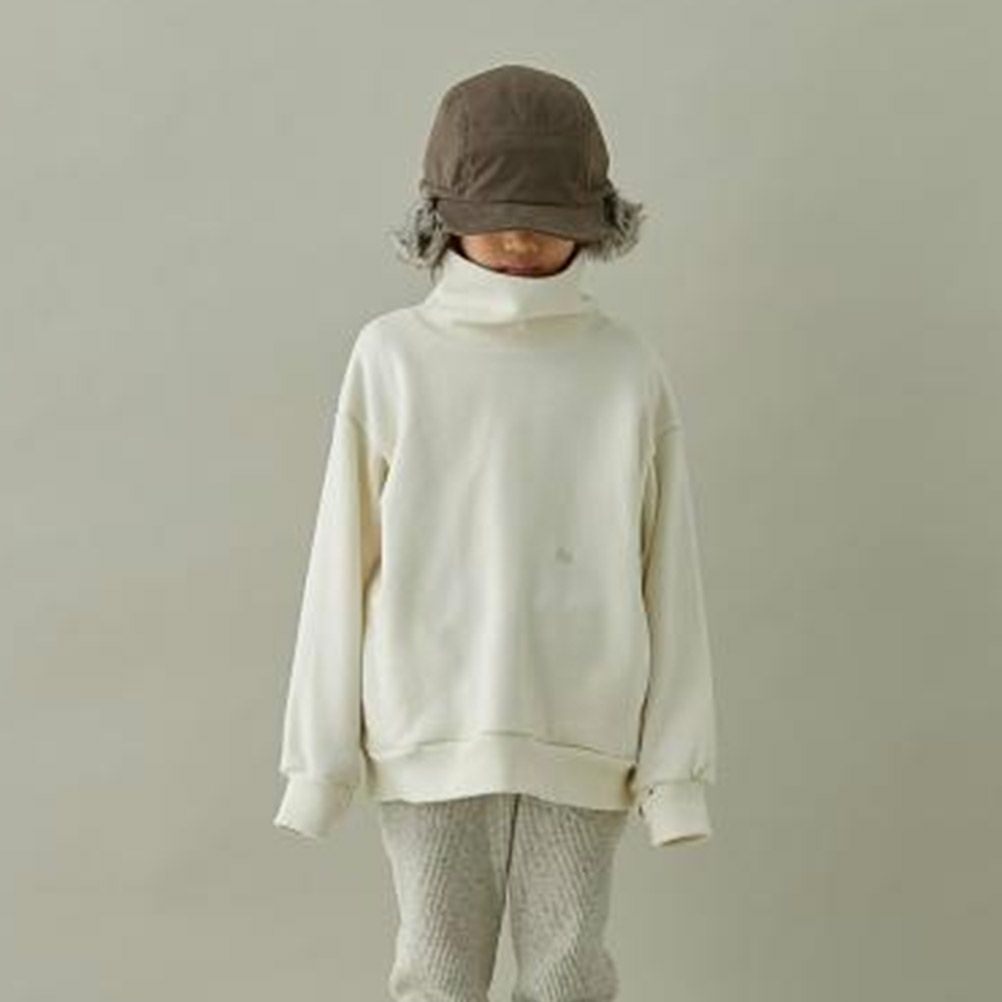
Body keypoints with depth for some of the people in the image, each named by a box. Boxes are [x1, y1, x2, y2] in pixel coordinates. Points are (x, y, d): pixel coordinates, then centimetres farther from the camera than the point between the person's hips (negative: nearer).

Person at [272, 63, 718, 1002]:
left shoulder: (626, 368, -1)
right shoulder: (393, 354, -3)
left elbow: (666, 573, 1)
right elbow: (344, 562, -1)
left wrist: (675, 758, 0)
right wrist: (321, 750, 0)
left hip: (582, 739, 1)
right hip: (430, 732, 0)